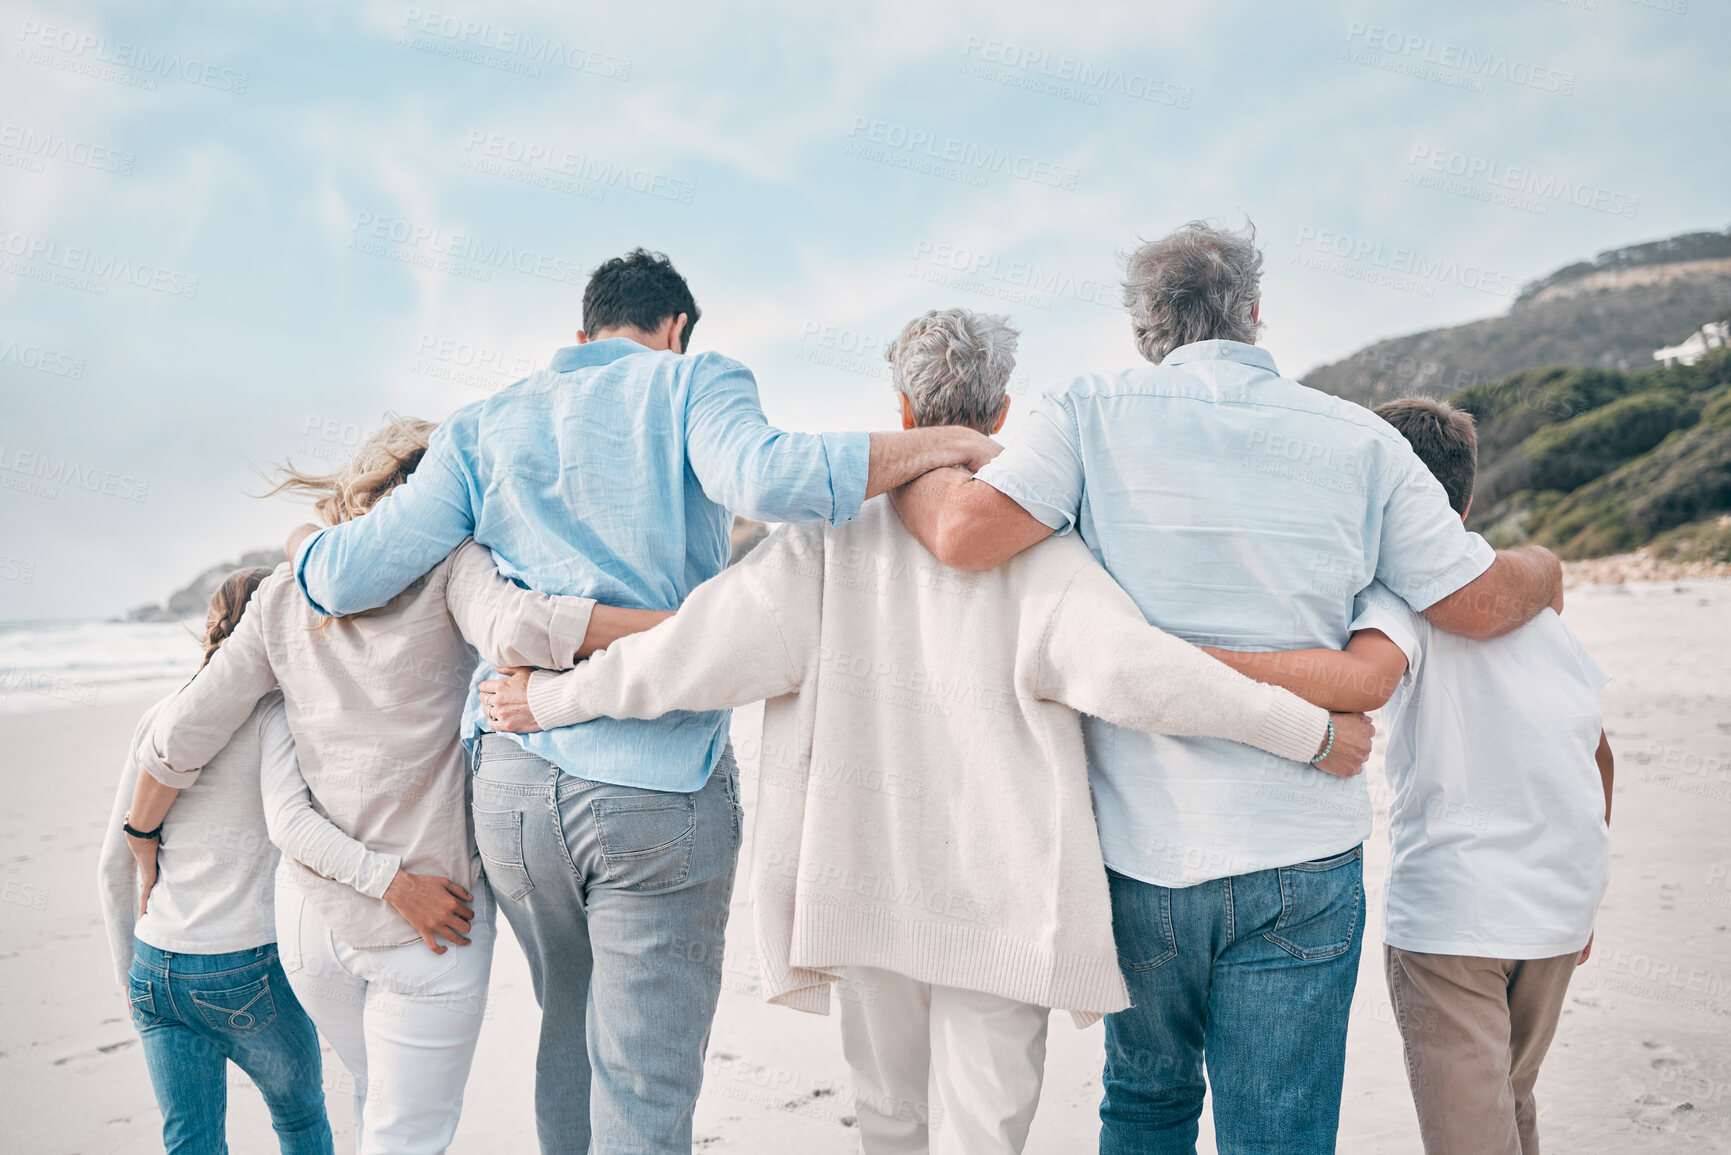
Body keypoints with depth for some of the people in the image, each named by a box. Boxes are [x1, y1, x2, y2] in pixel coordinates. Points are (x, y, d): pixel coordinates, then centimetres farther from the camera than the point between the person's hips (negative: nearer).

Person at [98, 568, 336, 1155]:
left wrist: (130, 973, 20)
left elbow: (114, 865, 10)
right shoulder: (274, 709, -10)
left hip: (157, 969, 5)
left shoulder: (160, 715, 6)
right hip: (250, 972, -4)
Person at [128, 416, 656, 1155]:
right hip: (424, 925, -5)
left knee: (376, 1096, 29)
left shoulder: (283, 595, 6)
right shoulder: (448, 563, -8)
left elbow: (181, 736, 6)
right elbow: (515, 626, -30)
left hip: (310, 908, 5)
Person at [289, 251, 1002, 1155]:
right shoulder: (694, 381, 3)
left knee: (569, 1036, 25)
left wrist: (305, 541, 27)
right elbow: (762, 477, -21)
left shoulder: (485, 425, 13)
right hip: (660, 785, -4)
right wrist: (948, 442, -11)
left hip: (514, 780, 5)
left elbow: (345, 578, 4)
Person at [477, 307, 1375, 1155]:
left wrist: (553, 698, 1)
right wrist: (1312, 733, -12)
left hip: (866, 884, 3)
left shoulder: (833, 532, -7)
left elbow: (708, 649, -12)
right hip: (998, 895, -2)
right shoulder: (1033, 545, -13)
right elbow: (1131, 668, -23)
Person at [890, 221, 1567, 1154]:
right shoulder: (1358, 439, 2)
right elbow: (1480, 605, 6)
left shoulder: (1091, 415, -4)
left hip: (1138, 845, 0)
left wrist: (907, 467, 4)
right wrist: (1543, 569, 29)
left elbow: (966, 531, -18)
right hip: (1301, 862, 0)